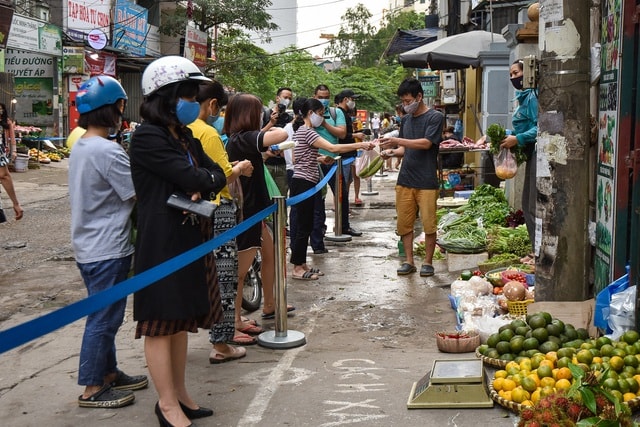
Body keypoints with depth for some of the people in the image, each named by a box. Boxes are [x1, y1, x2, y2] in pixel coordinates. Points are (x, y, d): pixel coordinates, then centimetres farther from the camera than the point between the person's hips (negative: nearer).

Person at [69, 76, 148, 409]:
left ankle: (108, 372, 32)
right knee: (103, 319, 1)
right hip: (108, 250, -9)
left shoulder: (79, 147, 9)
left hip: (88, 247, 9)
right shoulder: (108, 151, -21)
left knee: (104, 316, 19)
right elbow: (141, 194, -19)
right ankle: (92, 390, 11)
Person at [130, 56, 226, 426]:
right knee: (161, 323, 0)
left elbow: (217, 175, 9)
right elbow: (193, 178, -21)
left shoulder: (184, 136, 13)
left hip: (188, 238, 9)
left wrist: (201, 188, -12)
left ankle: (179, 393, 25)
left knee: (181, 319, 14)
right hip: (160, 242, -9)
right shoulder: (148, 137, -15)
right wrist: (210, 179, -1)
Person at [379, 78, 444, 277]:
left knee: (429, 225, -1)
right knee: (404, 223, 5)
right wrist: (393, 152, -2)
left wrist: (397, 141, -20)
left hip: (426, 181, -5)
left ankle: (428, 262, 12)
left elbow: (426, 143, -16)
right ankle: (409, 261, 15)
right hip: (405, 179, 6)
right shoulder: (405, 120, 14)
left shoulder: (435, 117, -5)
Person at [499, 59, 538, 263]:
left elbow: (539, 127, -21)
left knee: (534, 206, -7)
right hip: (531, 154, 11)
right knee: (527, 204, 15)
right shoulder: (524, 97, 17)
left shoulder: (533, 96, -13)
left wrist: (518, 139, -19)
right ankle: (536, 250, 23)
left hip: (536, 153, -11)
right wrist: (509, 136, 9)